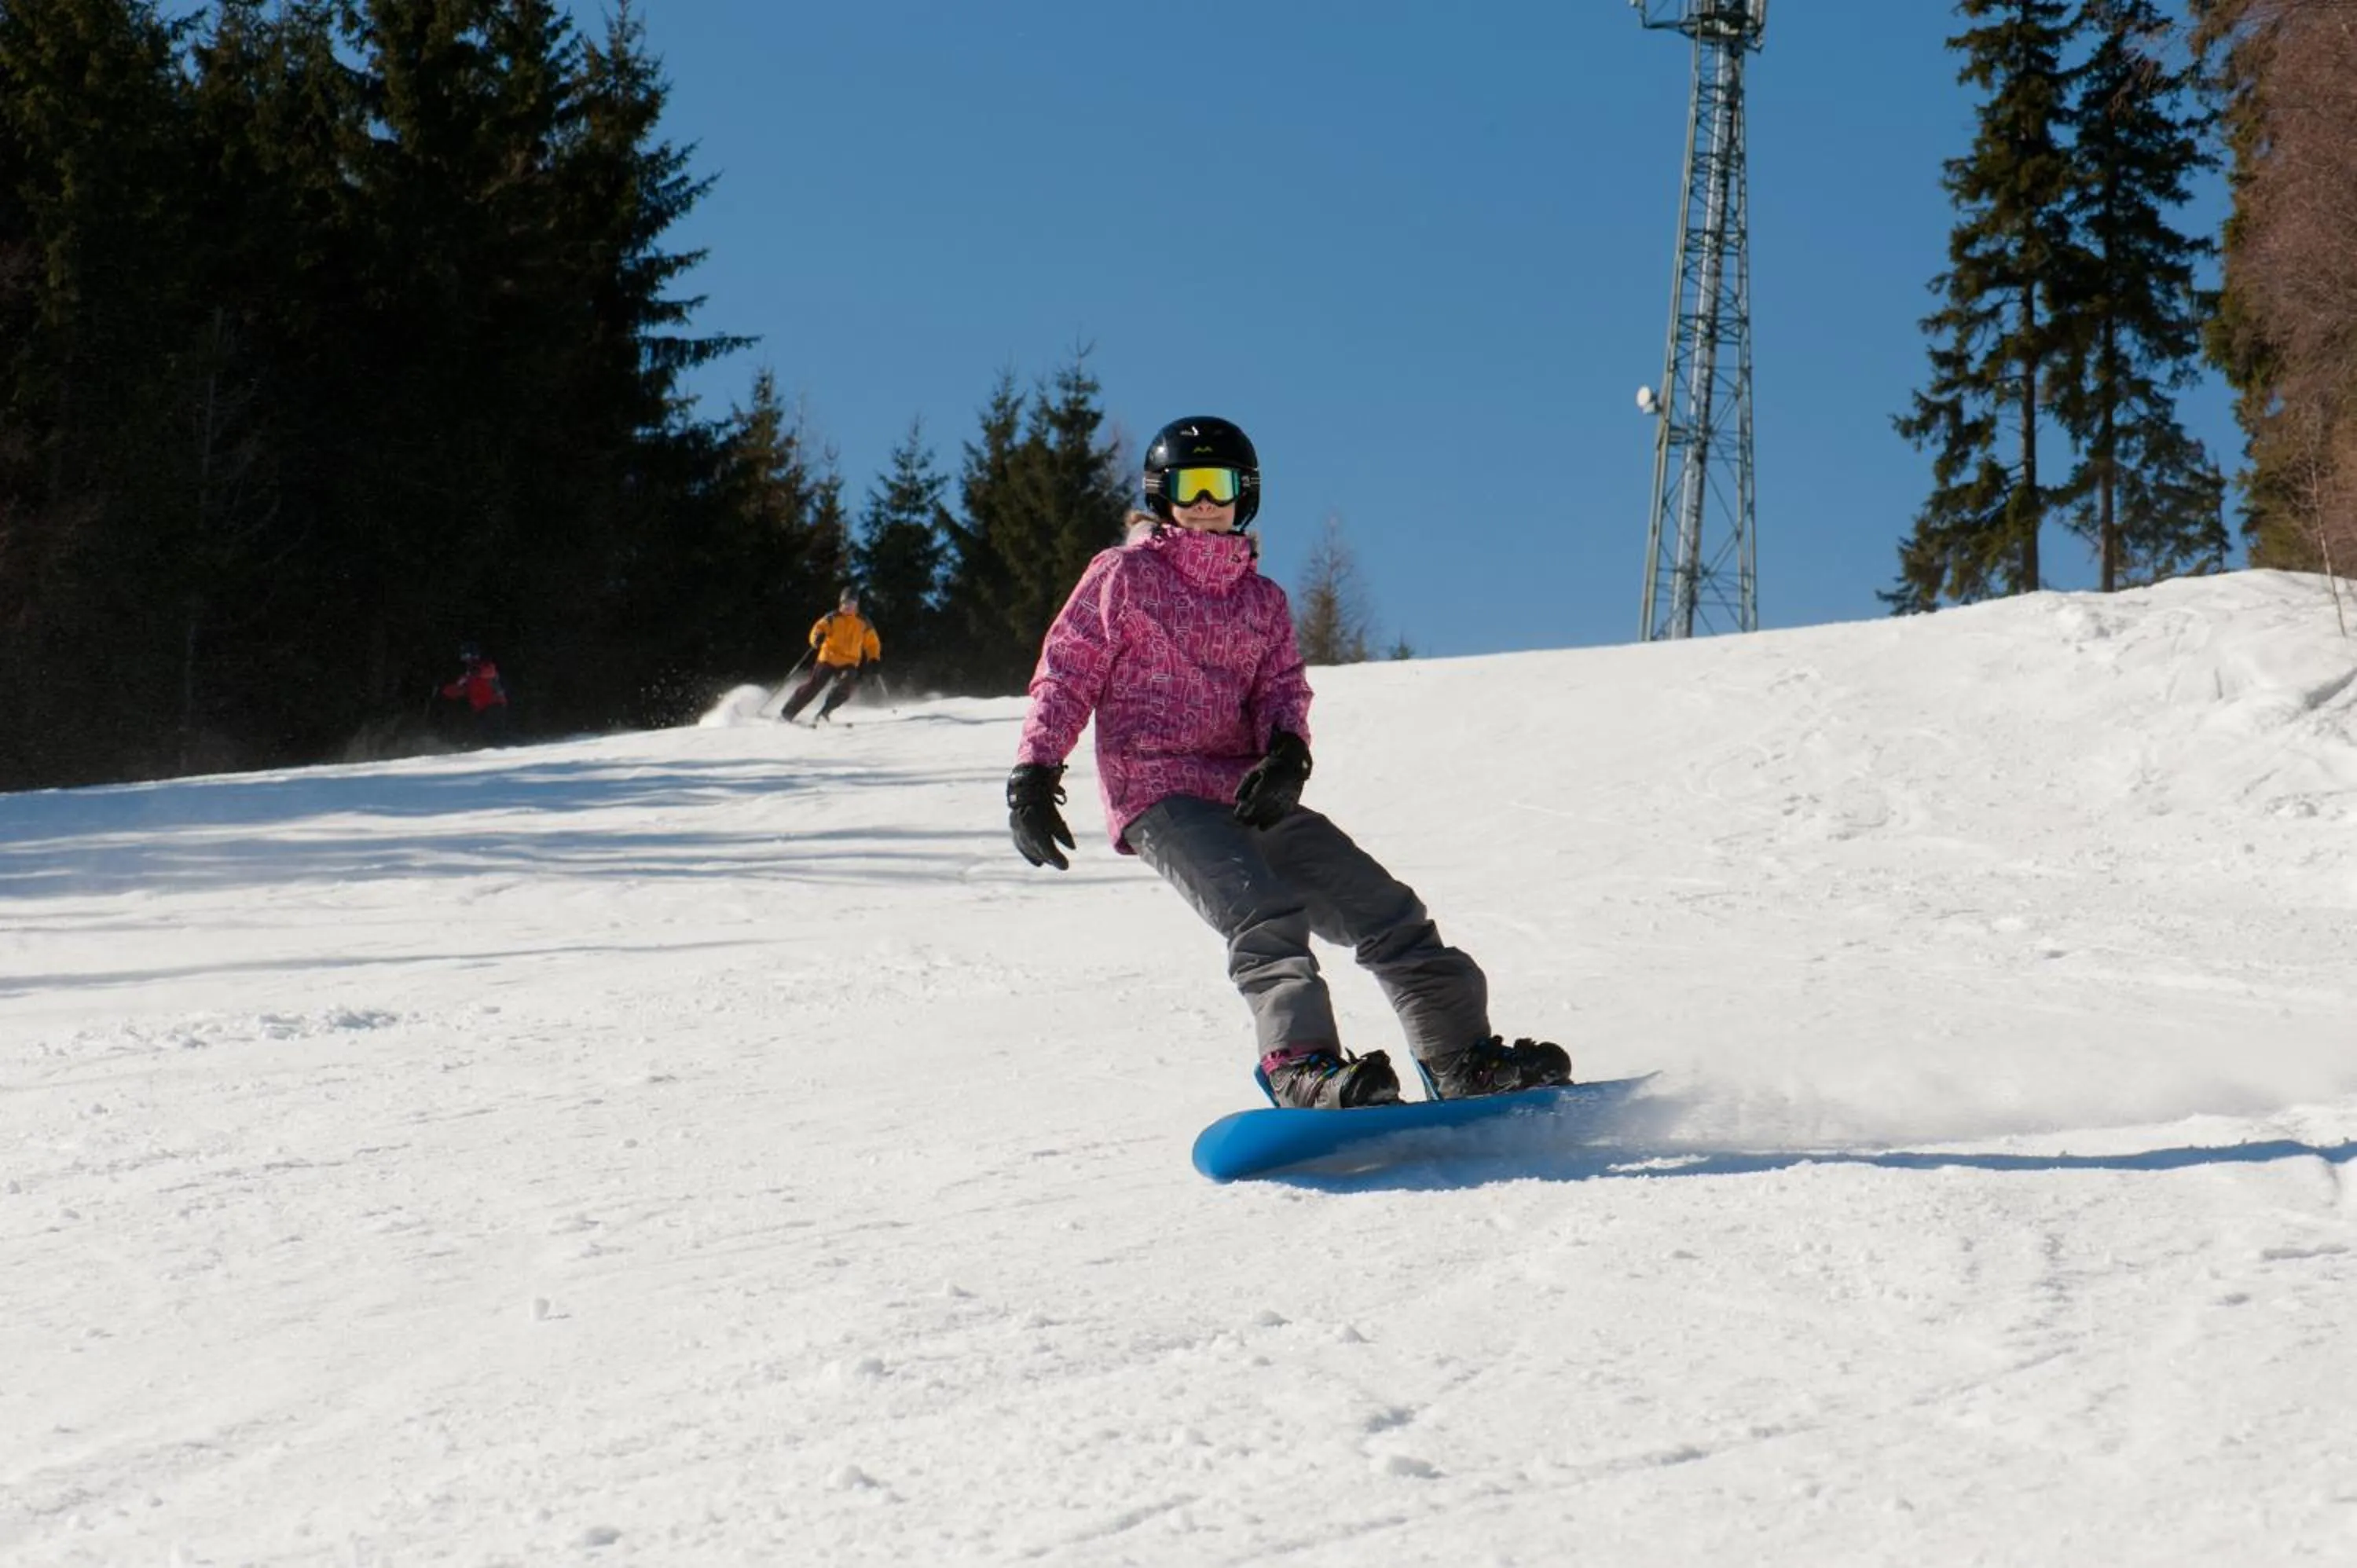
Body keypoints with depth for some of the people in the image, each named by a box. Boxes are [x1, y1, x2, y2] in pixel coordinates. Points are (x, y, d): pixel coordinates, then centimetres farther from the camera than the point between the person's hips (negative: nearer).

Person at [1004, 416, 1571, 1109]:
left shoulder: (1262, 600, 22)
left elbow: (1283, 688, 10)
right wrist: (1034, 770, -7)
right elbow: (1066, 674, 6)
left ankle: (1463, 1058, 5)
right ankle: (1301, 1065, -43)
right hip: (1158, 795, -6)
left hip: (1247, 794, 6)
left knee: (1383, 905, 0)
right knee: (1265, 910, -30)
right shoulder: (1124, 576, 8)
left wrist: (1287, 753, -12)